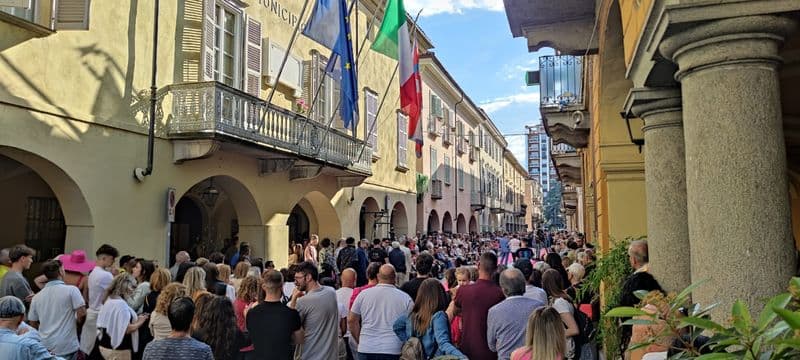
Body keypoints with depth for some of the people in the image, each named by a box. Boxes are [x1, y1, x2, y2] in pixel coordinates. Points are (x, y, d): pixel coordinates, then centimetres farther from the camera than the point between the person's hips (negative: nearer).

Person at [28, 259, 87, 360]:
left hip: (44, 347, 5)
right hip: (66, 347, -4)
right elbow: (82, 313, -13)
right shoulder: (71, 290, -10)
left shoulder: (36, 297, 4)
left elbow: (33, 323, 12)